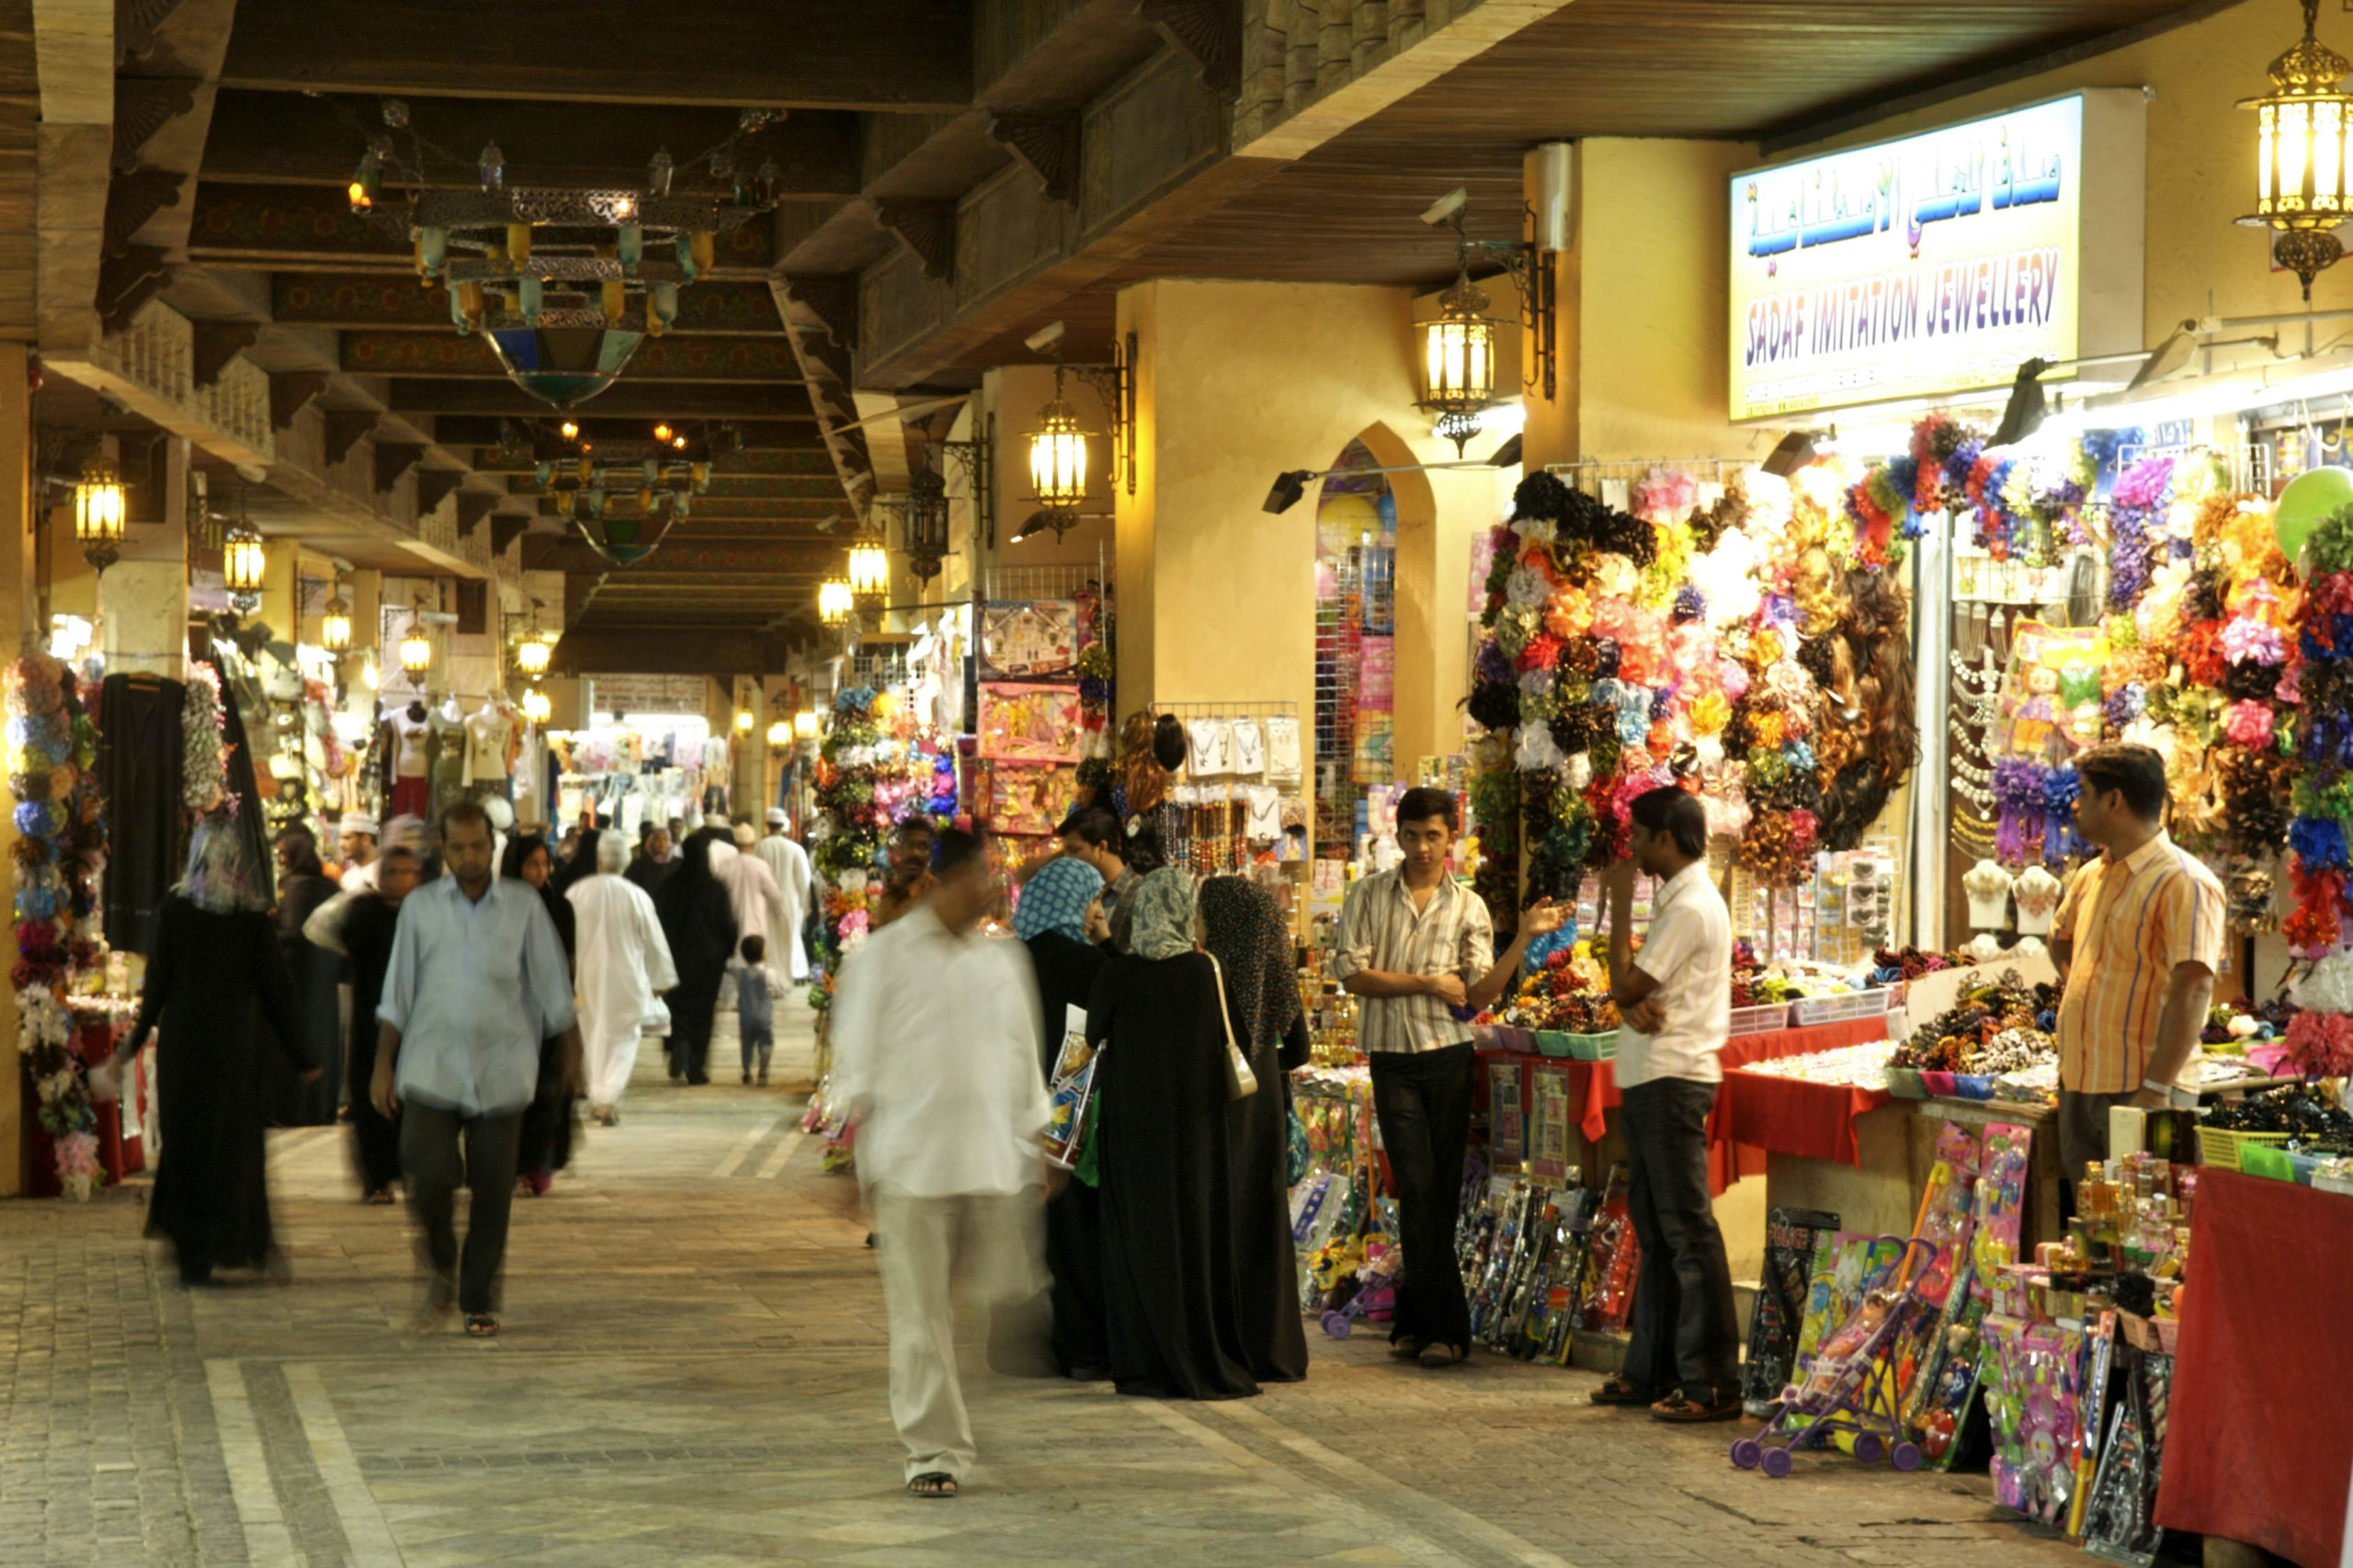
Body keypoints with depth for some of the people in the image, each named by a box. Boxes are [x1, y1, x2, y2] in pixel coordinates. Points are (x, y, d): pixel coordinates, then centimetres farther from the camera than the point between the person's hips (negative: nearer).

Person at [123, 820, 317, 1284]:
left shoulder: (174, 910, -7)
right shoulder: (254, 918, -6)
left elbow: (157, 980, -5)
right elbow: (275, 990, -4)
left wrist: (138, 1036, 8)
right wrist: (297, 1058, 3)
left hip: (181, 1044, 0)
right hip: (235, 1046, 0)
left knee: (184, 1145, 9)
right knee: (234, 1145, 10)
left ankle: (191, 1255, 9)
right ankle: (242, 1243, 8)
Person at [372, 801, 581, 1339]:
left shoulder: (524, 906, 3)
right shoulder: (420, 907, 5)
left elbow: (553, 987, 6)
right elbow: (397, 995, 8)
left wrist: (573, 1054, 2)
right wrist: (383, 1066, 5)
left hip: (500, 1071, 0)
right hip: (431, 1068, 0)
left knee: (493, 1190, 1)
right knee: (429, 1178, -14)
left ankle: (479, 1301, 17)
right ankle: (443, 1268, 14)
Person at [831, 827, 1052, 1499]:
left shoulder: (1002, 959, 13)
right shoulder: (882, 958, 1)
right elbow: (856, 1059, 1)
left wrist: (1036, 1142, 15)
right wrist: (860, 1150, -5)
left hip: (995, 1161, 4)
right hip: (912, 1161, -4)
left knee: (1009, 1294, -2)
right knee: (920, 1313, -2)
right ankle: (933, 1450, 7)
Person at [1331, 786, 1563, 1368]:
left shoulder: (1468, 907, 5)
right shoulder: (1369, 895, 3)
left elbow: (1479, 996, -2)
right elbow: (1353, 974, -5)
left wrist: (1525, 938, -12)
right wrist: (1426, 983, -8)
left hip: (1449, 1058, 2)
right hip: (1392, 1060, -2)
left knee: (1442, 1194, 3)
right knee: (1418, 1189, -7)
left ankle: (1412, 1319, 13)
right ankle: (1444, 1327, -1)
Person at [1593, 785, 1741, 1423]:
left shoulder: (1691, 908, -15)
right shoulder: (1678, 900, 18)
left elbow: (1627, 985, -16)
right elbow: (1628, 991, 13)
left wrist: (1620, 902, -8)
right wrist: (1631, 1006, -11)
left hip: (1672, 1080, -11)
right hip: (1649, 1080, 11)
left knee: (1687, 1230, -9)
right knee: (1654, 1227, 14)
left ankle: (1713, 1384, -8)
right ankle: (1652, 1370, 22)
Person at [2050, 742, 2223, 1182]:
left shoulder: (2184, 883, -13)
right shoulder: (2089, 877, 13)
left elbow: (2193, 990, -22)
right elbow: (2060, 943, 34)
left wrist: (2156, 1089, -26)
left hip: (2138, 1091, -8)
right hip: (2077, 1085, 8)